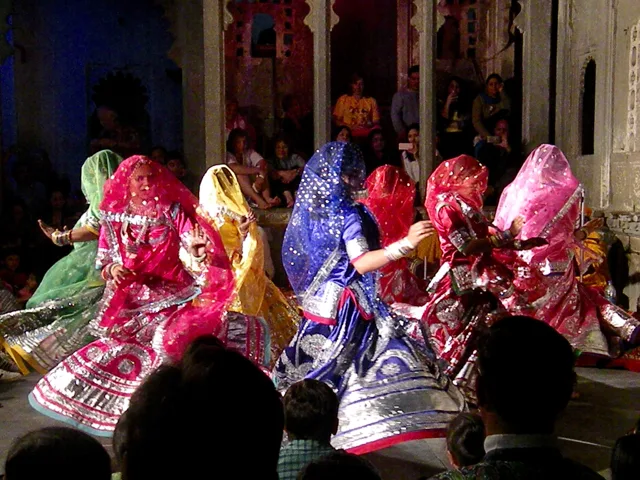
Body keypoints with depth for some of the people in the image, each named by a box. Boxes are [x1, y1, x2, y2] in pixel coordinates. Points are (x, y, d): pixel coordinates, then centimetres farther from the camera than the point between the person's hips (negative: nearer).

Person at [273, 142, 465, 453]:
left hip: (321, 302, 9)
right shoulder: (347, 214, -16)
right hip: (347, 306, -9)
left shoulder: (312, 209, 9)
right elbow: (361, 262, -24)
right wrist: (406, 243, -30)